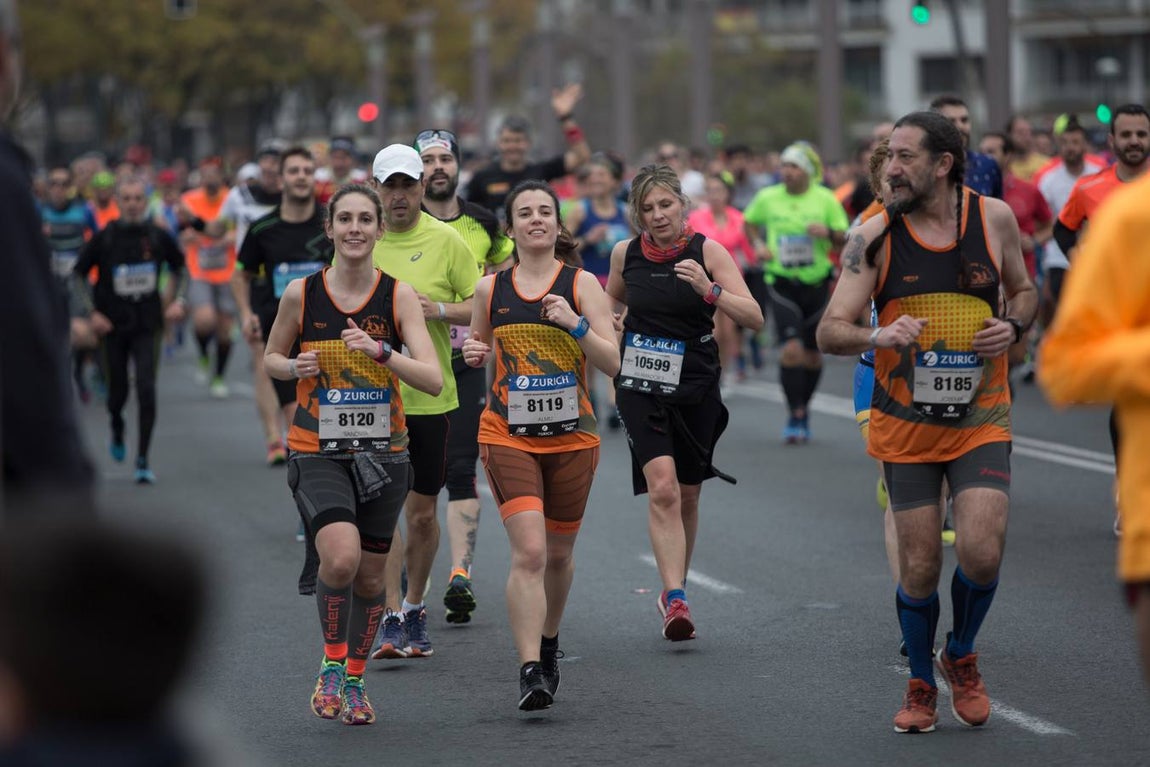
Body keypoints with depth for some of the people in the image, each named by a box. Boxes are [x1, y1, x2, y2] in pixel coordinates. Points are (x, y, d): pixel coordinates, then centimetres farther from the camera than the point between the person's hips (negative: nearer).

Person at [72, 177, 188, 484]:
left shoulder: (158, 237, -3)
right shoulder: (104, 238, -6)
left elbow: (179, 268, 14)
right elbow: (78, 275, 3)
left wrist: (177, 300, -1)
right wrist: (92, 312, -6)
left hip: (147, 325, 0)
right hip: (113, 326, 0)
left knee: (146, 389, -12)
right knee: (118, 390, 9)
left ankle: (143, 459, -6)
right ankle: (117, 432, 44)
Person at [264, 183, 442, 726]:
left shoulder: (399, 296, -5)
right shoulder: (301, 294, -4)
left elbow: (433, 380, -13)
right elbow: (271, 359, 12)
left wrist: (380, 352, -28)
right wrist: (294, 367, -10)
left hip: (382, 452, 2)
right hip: (317, 454, -2)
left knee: (370, 578, 10)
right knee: (340, 558, -24)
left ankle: (354, 681, 33)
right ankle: (331, 663, 0)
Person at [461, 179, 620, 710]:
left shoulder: (581, 284, -2)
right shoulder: (490, 289, 3)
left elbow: (612, 363, -7)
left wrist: (575, 324, -21)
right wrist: (474, 353, -2)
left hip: (572, 436, 1)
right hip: (508, 435, -1)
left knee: (558, 554, 15)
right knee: (528, 551, -17)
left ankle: (548, 642, 41)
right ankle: (530, 672, -19)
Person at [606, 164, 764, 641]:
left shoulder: (707, 251, -7)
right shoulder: (626, 253, 0)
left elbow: (754, 319, -15)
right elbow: (610, 306, 23)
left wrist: (709, 290, -29)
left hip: (696, 389, 0)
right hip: (641, 388, 0)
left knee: (687, 497, 11)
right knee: (662, 489, -18)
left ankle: (673, 591, 30)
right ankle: (676, 600, -23)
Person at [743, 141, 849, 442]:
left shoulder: (825, 199, -1)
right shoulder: (767, 198, 1)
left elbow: (843, 240, 2)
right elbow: (750, 222, 19)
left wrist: (828, 233, -19)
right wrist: (758, 244, 1)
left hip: (816, 282, 1)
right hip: (782, 282, -1)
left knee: (812, 354, 9)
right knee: (791, 349, -16)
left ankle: (803, 409, 30)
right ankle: (795, 416, -9)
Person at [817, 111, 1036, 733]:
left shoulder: (994, 218, -1)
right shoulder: (875, 237, -6)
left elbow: (1023, 291, 15)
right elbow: (830, 331, -9)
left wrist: (1013, 326, -7)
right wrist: (878, 337, -30)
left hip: (980, 419, 0)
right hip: (905, 424, 0)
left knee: (982, 552, -15)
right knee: (919, 567, 1)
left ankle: (960, 657, 15)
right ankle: (920, 685, 25)